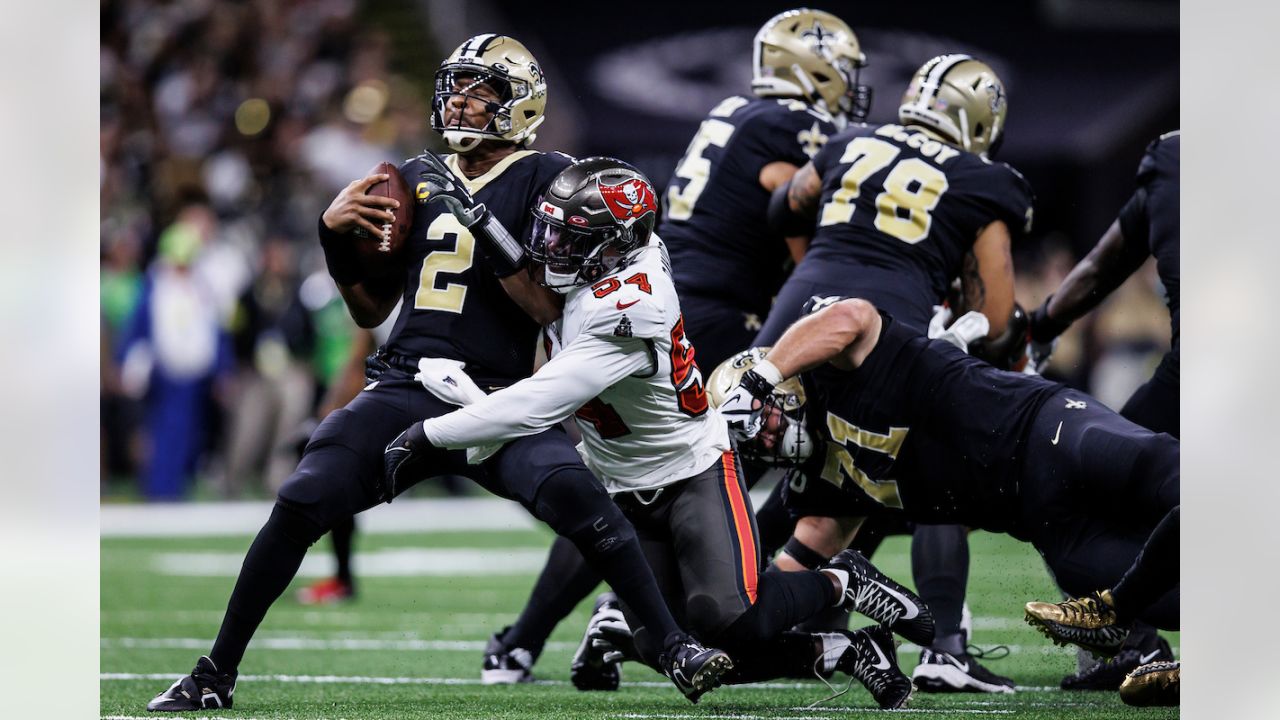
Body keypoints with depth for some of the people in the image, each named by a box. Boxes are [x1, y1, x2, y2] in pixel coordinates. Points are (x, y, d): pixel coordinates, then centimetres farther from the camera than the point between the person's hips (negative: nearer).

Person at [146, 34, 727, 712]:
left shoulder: (542, 179, 0)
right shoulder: (418, 179, 15)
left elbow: (549, 307, -10)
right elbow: (370, 311, 20)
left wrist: (486, 230, -19)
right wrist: (337, 240, 3)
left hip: (497, 400, -4)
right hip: (403, 393, 4)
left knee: (574, 492, -30)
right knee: (299, 505, -13)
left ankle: (675, 649, -21)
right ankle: (215, 674, -1)